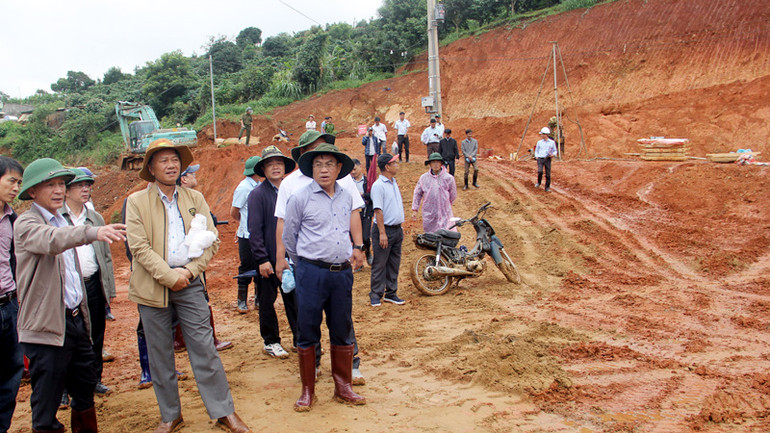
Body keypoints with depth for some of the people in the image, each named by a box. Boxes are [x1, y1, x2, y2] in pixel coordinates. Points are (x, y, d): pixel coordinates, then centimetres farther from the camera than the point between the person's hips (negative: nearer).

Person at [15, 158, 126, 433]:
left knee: (85, 390, 19)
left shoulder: (62, 221, 15)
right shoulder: (26, 224, -11)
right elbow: (51, 240, -35)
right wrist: (93, 232, -53)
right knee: (46, 410, 1)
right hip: (48, 326, -8)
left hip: (75, 319, 8)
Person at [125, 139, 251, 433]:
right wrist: (169, 276, -15)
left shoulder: (195, 199, 9)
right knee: (159, 355, 9)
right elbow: (139, 246, -8)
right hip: (153, 285, 0)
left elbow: (211, 240, 5)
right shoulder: (137, 202, 2)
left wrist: (190, 271, -8)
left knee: (204, 349, 0)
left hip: (190, 283, 1)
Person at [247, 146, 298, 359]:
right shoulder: (258, 194, -7)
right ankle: (271, 342, 22)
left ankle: (299, 339, 21)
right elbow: (255, 230, -11)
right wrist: (262, 259, -15)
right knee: (267, 301, 9)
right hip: (268, 259, -4)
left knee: (294, 298, 10)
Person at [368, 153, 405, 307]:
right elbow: (378, 210, -18)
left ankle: (391, 293, 22)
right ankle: (375, 295, 8)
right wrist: (382, 233, -22)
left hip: (397, 230, 8)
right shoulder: (378, 185, -13)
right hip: (385, 230, -8)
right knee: (380, 265, -1)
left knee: (394, 264, 12)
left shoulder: (394, 183, 14)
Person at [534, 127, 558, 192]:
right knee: (540, 171, -20)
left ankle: (547, 187, 12)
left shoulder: (552, 142, 3)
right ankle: (538, 183, 5)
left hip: (547, 159, 0)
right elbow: (536, 150, 17)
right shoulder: (539, 142, 6)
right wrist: (536, 157, 1)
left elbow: (555, 151, 10)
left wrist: (553, 155, -11)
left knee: (548, 174, 0)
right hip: (540, 159, 0)